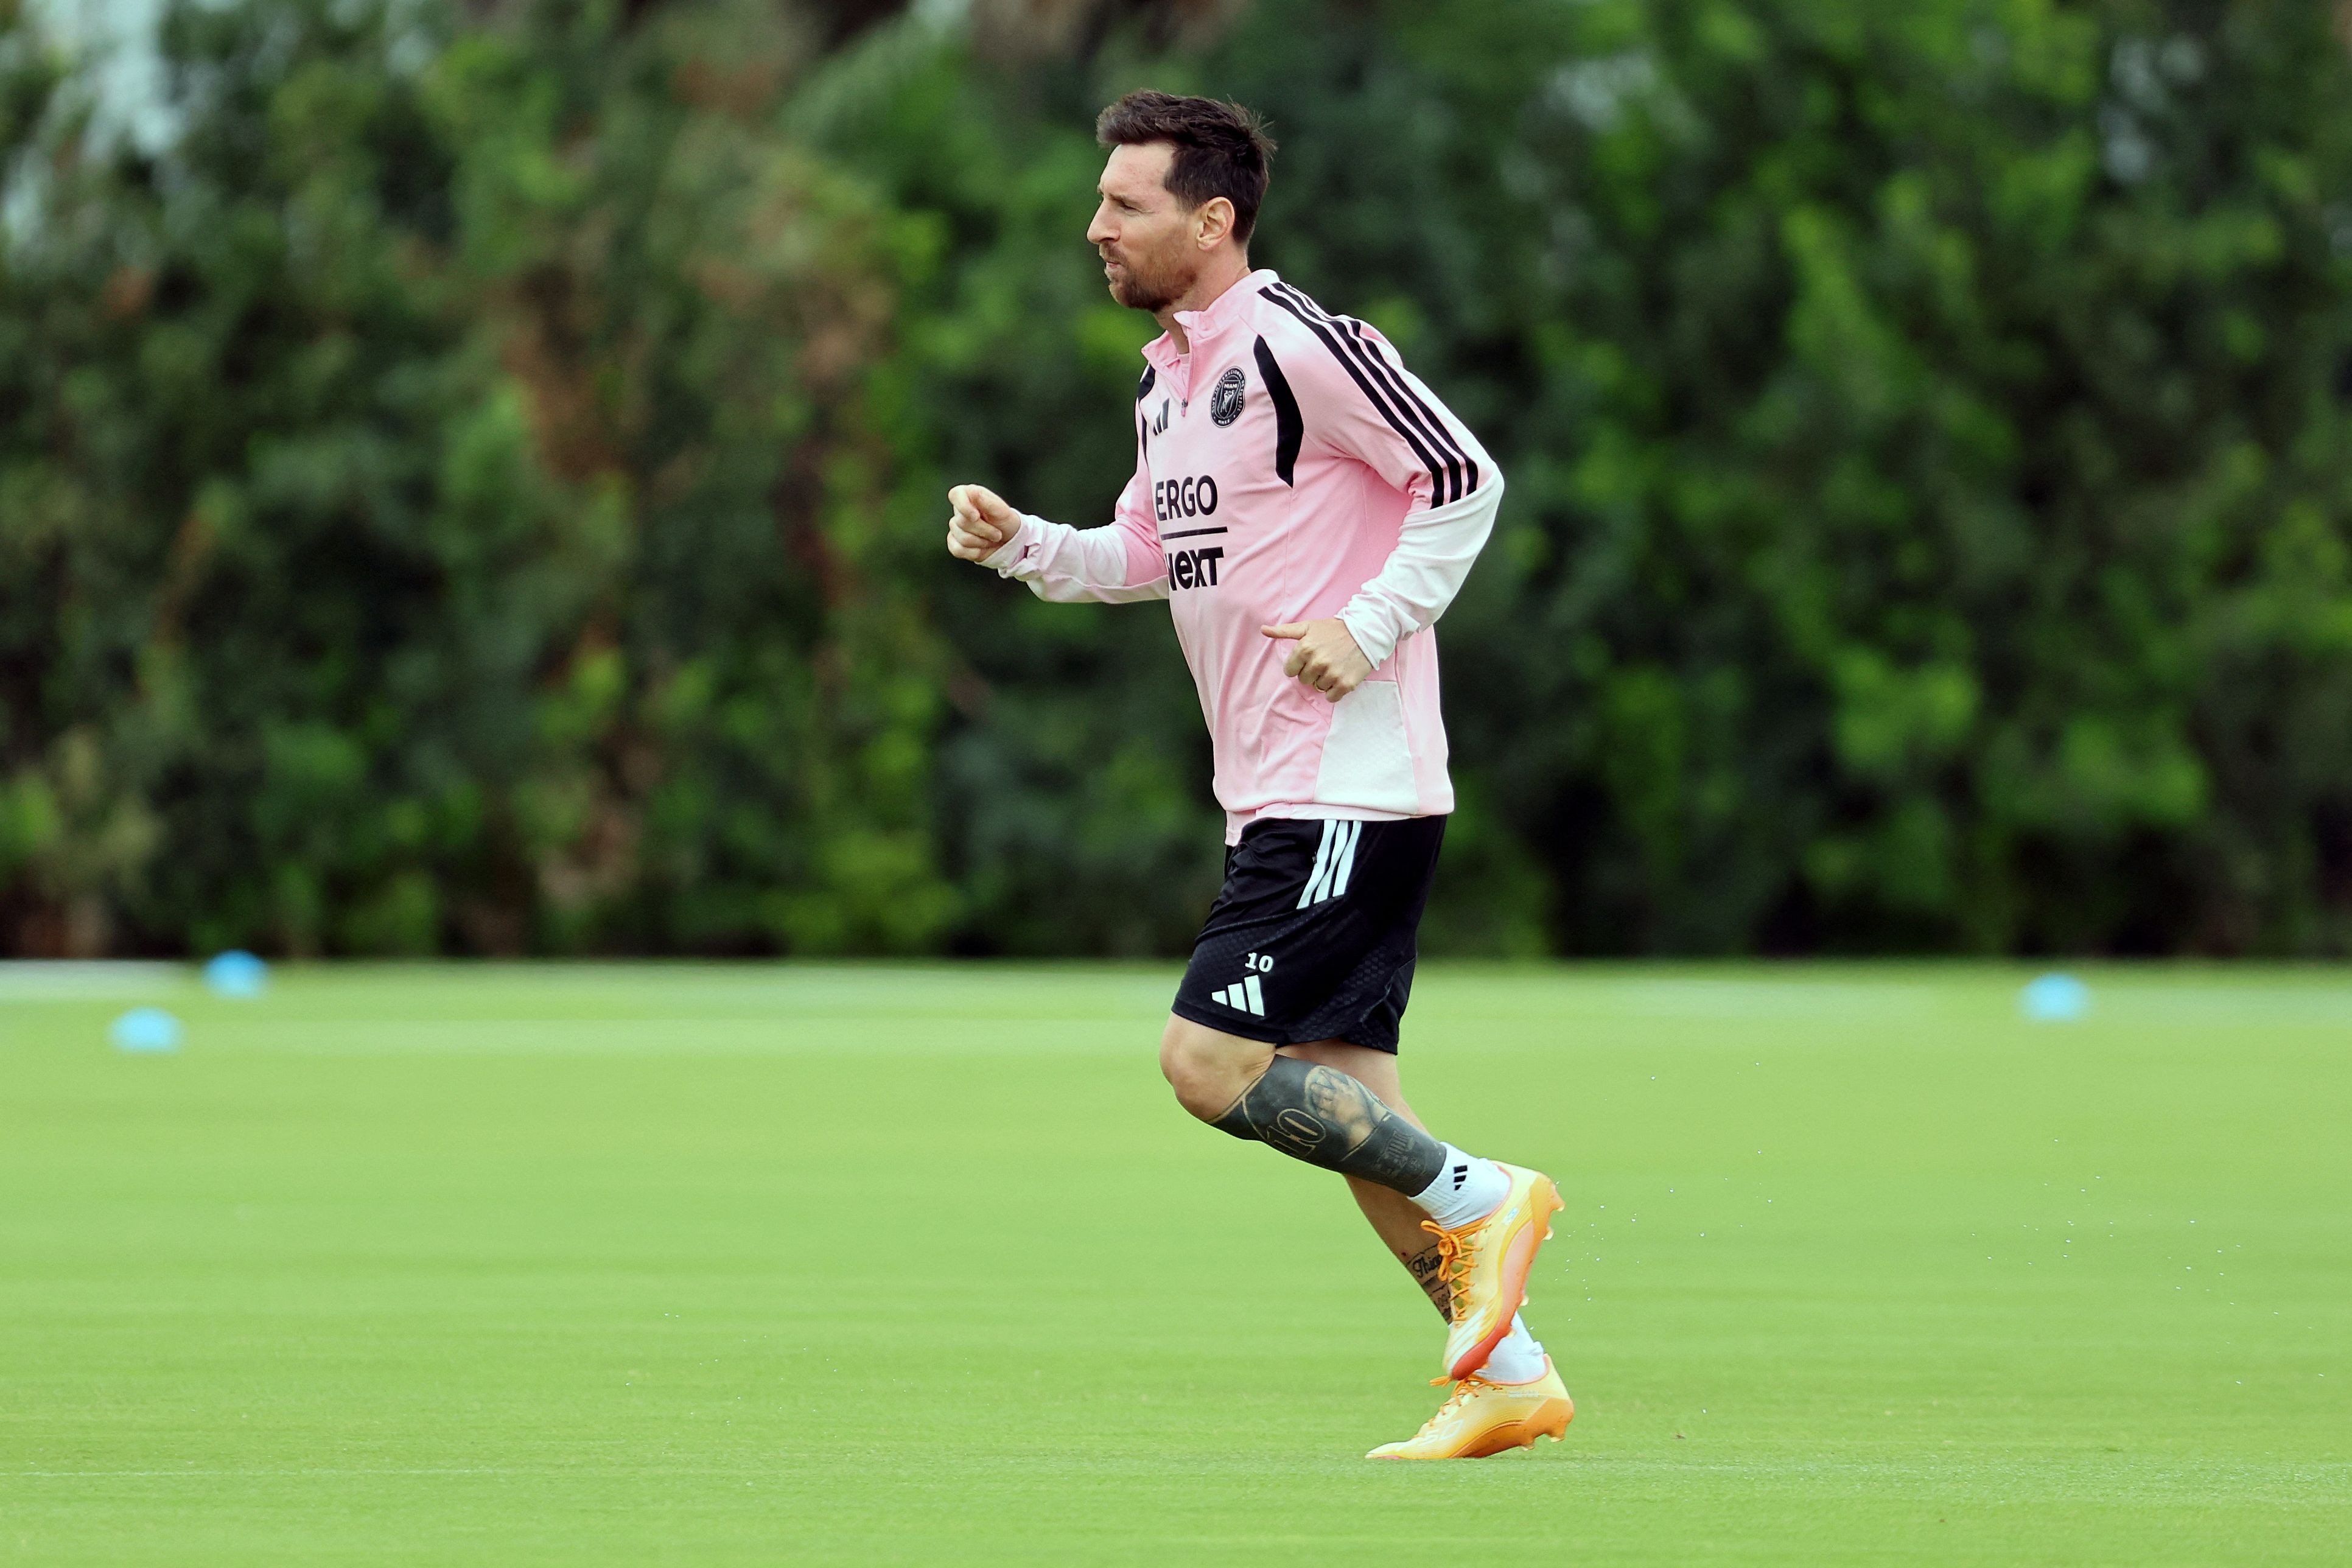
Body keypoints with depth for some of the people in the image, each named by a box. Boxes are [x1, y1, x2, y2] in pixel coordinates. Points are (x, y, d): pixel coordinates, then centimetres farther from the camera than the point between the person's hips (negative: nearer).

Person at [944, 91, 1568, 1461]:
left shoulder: (1300, 346, -13)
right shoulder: (1170, 380, 14)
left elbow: (1466, 482, -11)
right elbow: (1152, 552, 26)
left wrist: (1366, 629, -17)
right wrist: (1022, 545, 9)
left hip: (1351, 790, -9)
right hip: (1281, 794, 9)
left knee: (1211, 1062, -14)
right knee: (1341, 1104, 7)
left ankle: (1478, 1197, -2)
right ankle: (1509, 1376, 12)